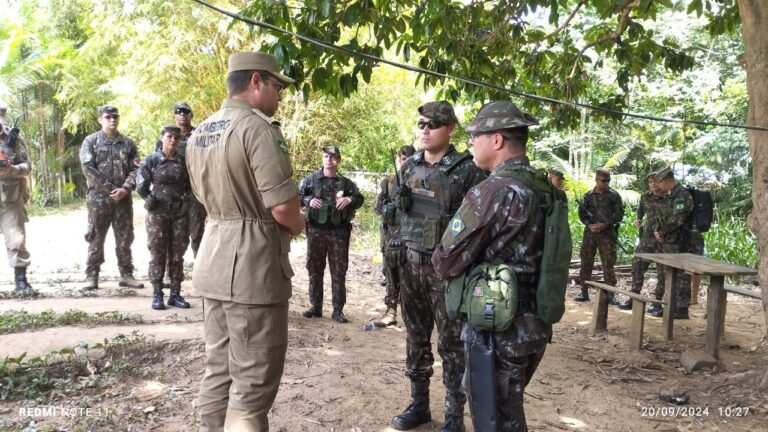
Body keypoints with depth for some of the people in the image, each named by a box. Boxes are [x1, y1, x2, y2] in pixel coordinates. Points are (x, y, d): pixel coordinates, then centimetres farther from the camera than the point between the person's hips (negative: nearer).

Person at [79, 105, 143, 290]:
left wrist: (125, 189, -14)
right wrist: (110, 189, -13)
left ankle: (126, 274, 14)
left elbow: (135, 169, 3)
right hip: (98, 197, -2)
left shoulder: (128, 143, 10)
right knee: (96, 238, 2)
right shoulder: (91, 141, 3)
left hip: (123, 198, 2)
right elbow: (88, 168, -8)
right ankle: (91, 276, 10)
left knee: (125, 238, 6)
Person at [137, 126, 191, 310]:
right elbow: (141, 187, 0)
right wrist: (152, 201, 2)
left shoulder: (184, 162, 6)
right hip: (158, 214, -3)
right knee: (158, 255, 1)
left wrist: (184, 201, 9)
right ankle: (157, 295, 7)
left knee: (177, 256, 6)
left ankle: (175, 294, 13)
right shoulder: (151, 160, -2)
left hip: (180, 214, 3)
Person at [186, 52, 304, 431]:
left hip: (213, 259, 9)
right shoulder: (258, 127, -15)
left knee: (219, 368, 18)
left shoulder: (199, 132, 12)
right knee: (253, 380, 1)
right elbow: (283, 207, -21)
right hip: (252, 265, -9)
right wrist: (298, 226, 0)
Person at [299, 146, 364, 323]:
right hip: (316, 230, 0)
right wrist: (308, 200, -17)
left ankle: (338, 311, 8)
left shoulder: (346, 183, 8)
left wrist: (349, 200, -11)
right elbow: (296, 196, 2)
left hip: (339, 232, 0)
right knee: (315, 270, 7)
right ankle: (316, 307, 18)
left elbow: (360, 199, 10)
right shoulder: (311, 179, 6)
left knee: (339, 272, 2)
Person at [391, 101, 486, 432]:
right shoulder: (409, 167, 9)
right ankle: (419, 405, 29)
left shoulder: (468, 170, -9)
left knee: (451, 344, 3)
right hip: (411, 262, 6)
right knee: (415, 339, 14)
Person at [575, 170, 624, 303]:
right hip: (590, 233, 2)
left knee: (608, 264, -3)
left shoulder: (614, 195, 3)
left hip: (607, 233, -2)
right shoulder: (588, 196, 9)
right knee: (586, 262, 4)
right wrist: (589, 225, -9)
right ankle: (584, 292, 13)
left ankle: (610, 294, 3)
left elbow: (619, 214, -1)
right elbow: (581, 213, 8)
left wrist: (605, 224, -12)